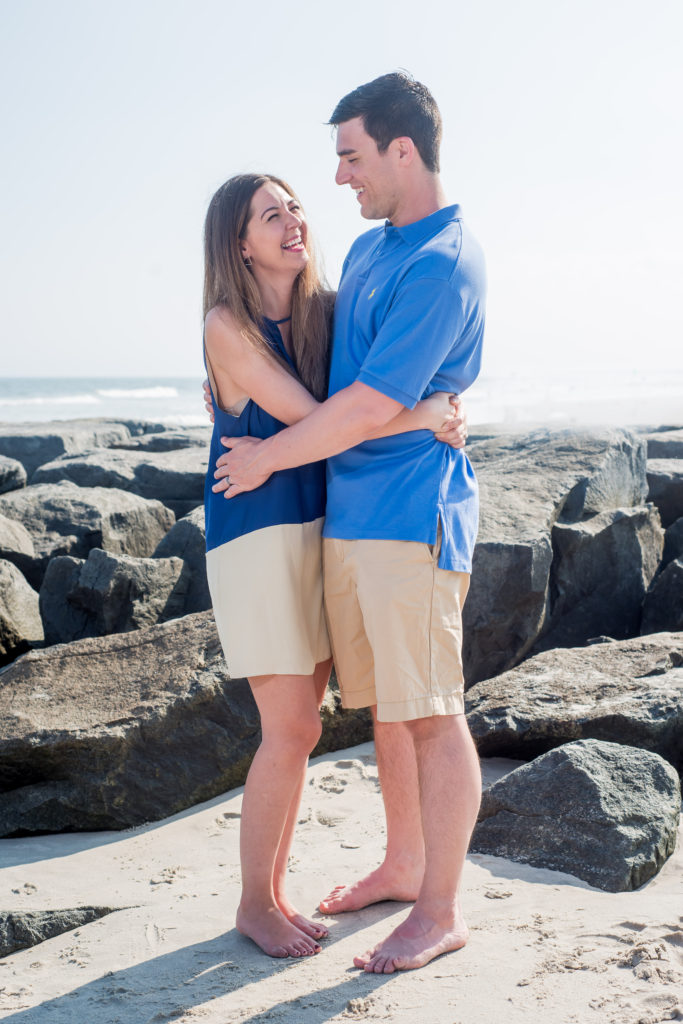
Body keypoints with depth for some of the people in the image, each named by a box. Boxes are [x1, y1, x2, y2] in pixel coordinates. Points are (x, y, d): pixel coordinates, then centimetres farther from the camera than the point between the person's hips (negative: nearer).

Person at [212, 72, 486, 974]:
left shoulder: (443, 266, -16)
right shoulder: (367, 249, 14)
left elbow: (368, 407, -19)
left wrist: (268, 457, -7)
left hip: (412, 517, -9)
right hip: (347, 515, 9)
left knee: (431, 714, -1)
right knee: (387, 706, 17)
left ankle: (441, 910, 9)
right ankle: (403, 866, 32)